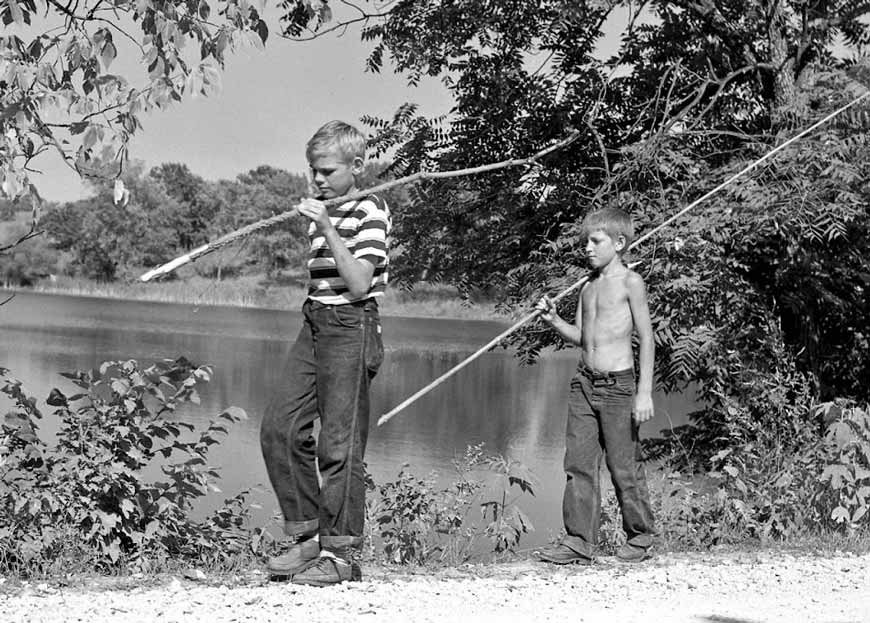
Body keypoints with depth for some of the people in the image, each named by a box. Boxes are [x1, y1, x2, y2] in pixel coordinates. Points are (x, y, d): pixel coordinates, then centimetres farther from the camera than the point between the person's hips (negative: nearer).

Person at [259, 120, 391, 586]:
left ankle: (341, 552, 0)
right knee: (280, 427, 1)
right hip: (314, 324, 8)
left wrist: (327, 229, -22)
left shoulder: (370, 211, -8)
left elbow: (359, 284, -19)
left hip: (350, 328, -8)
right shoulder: (322, 211, 17)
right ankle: (307, 534, 11)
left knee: (339, 442, -7)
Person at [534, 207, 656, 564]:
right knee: (578, 463, 2)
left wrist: (644, 392, -12)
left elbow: (646, 337, -8)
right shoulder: (588, 285, 14)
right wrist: (553, 320, -2)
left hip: (618, 384, -6)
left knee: (624, 467, 0)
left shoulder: (630, 282, -6)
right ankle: (579, 541, 5)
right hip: (584, 382, 6)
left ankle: (640, 537, 16)